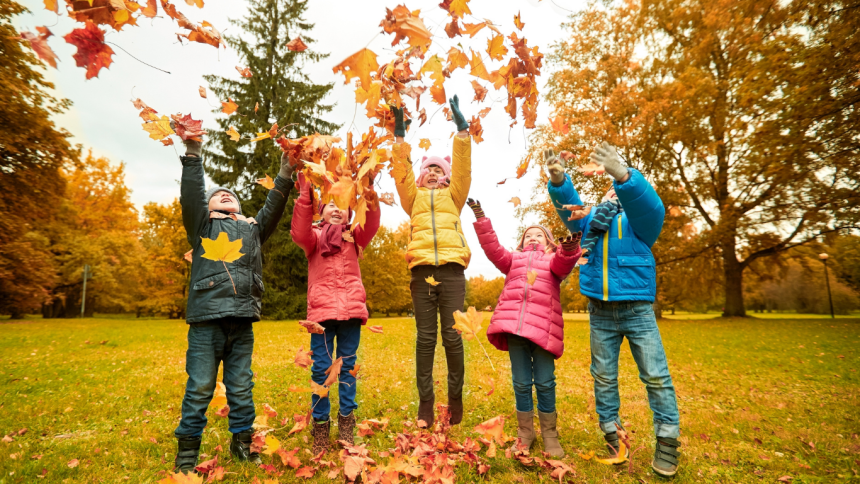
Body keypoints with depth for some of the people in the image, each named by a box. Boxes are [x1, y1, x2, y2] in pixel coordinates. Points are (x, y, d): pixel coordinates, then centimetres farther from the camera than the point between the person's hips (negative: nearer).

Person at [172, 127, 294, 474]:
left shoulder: (253, 229, 21)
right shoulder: (202, 226, 14)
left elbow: (273, 208, 12)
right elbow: (190, 197, -1)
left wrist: (285, 177, 3)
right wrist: (193, 156, -9)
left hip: (242, 322, 3)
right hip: (206, 320, -2)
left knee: (241, 387, 9)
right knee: (199, 388, 2)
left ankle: (242, 442, 23)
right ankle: (187, 449, 18)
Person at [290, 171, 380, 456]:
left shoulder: (354, 237, 17)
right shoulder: (314, 236, 14)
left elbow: (371, 225, -3)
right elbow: (298, 234, -9)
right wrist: (306, 194, -17)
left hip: (351, 309, 1)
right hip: (322, 309, -1)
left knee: (347, 367, 7)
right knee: (321, 369, 1)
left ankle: (346, 423, 18)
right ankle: (320, 425, 13)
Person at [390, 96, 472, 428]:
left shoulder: (453, 196, 22)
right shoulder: (414, 197, 23)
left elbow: (463, 167, 10)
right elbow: (402, 172, 10)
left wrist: (461, 129, 4)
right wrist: (399, 136, 1)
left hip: (452, 269, 0)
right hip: (422, 269, 1)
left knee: (452, 334, -2)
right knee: (425, 337, 0)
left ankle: (456, 397, 12)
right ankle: (425, 401, 7)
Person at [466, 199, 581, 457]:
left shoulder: (555, 260, 18)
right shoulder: (513, 259, 24)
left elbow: (564, 263, -5)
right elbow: (493, 248, 9)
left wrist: (569, 249, -29)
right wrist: (481, 219, 0)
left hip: (542, 327, -2)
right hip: (513, 325, 2)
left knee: (544, 383, 1)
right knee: (521, 383, 7)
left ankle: (549, 435, 19)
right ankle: (525, 433, 22)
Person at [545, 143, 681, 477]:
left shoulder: (637, 218, 4)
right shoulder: (591, 219, 14)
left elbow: (650, 205, -18)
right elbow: (569, 208, -3)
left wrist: (623, 176, -38)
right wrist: (558, 182, -25)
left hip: (637, 310, -2)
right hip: (600, 313, 3)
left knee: (656, 375, 0)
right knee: (603, 377, 8)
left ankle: (667, 440, 12)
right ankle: (611, 434, 19)